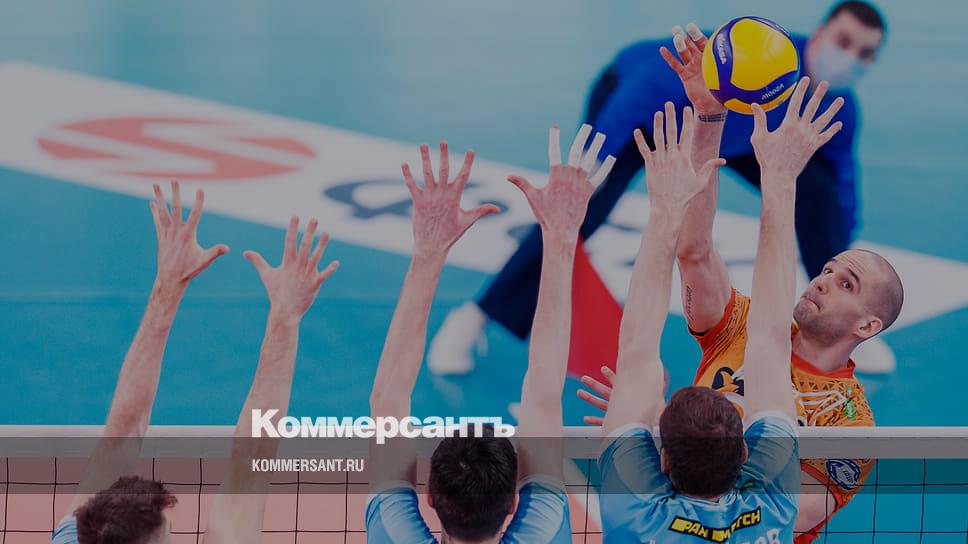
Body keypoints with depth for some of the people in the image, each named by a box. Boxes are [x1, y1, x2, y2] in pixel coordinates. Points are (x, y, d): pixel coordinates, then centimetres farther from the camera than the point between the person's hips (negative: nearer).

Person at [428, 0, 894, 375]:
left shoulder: (838, 110, -21)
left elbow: (842, 190, -3)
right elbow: (654, 83, -43)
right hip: (636, 101, -6)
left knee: (817, 190, -11)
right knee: (580, 211, -26)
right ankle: (471, 321, -16)